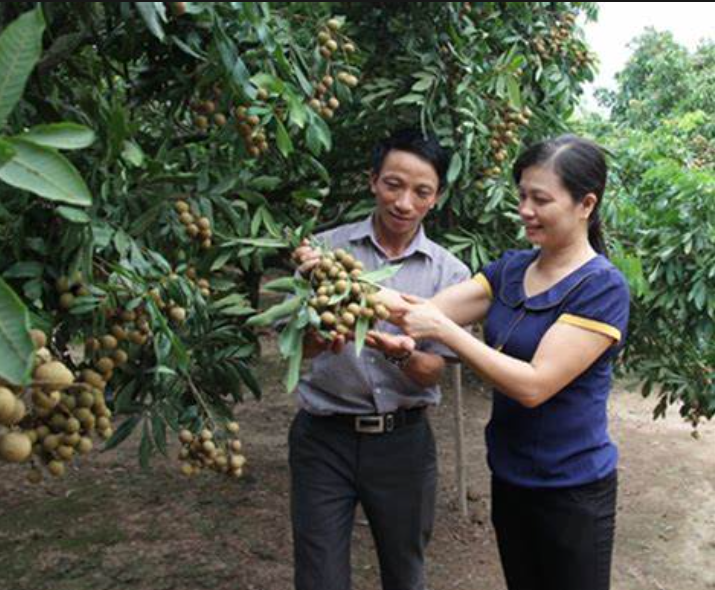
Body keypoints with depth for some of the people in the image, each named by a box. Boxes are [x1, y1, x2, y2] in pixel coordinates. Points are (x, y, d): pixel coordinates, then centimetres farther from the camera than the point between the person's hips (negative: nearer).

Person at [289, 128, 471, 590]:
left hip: (403, 441, 2)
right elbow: (296, 346, -9)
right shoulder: (326, 249, -5)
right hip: (324, 436, -1)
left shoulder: (449, 272, -2)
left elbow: (431, 373, -4)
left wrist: (400, 353, -27)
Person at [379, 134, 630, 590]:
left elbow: (533, 385, -25)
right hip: (509, 477, 6)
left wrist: (441, 328, -28)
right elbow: (431, 310, -7)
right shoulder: (511, 268, 1)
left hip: (572, 492, -6)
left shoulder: (602, 288, -18)